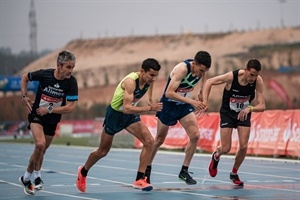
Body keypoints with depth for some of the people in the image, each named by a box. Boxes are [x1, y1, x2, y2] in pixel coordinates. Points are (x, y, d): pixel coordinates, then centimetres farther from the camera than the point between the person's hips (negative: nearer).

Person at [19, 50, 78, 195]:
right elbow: (25, 77, 1)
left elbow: (70, 107, -19)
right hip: (36, 115, -3)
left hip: (52, 119, 3)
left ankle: (26, 178, 36)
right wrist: (24, 96, -6)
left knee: (41, 150, 14)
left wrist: (49, 109, -21)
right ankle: (37, 176, -5)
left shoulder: (71, 82, -19)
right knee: (40, 144, -25)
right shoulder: (44, 74, -20)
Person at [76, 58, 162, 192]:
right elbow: (127, 108, -41)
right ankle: (83, 172, 40)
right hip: (115, 114, -6)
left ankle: (139, 179, -11)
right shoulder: (131, 81, -33)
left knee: (149, 141, -17)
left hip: (130, 114, 6)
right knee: (103, 151, 11)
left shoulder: (149, 81, -10)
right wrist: (149, 108, -45)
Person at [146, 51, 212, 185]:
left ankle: (184, 171, 0)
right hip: (169, 104, -5)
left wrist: (201, 92, 10)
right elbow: (169, 93, -38)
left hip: (185, 104, 5)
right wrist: (192, 102, -43)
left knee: (195, 135, -12)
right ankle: (147, 169, 30)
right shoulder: (182, 69, -32)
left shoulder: (201, 68, -12)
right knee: (159, 140, 9)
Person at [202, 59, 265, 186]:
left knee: (243, 147, -8)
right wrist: (205, 101, -23)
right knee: (226, 149, -6)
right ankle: (216, 156, 32)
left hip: (244, 114, 2)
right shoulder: (232, 76, -29)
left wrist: (249, 108, -42)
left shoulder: (258, 81, -22)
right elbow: (209, 82, -14)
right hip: (228, 113, -2)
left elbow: (261, 106, -22)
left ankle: (234, 173, 19)